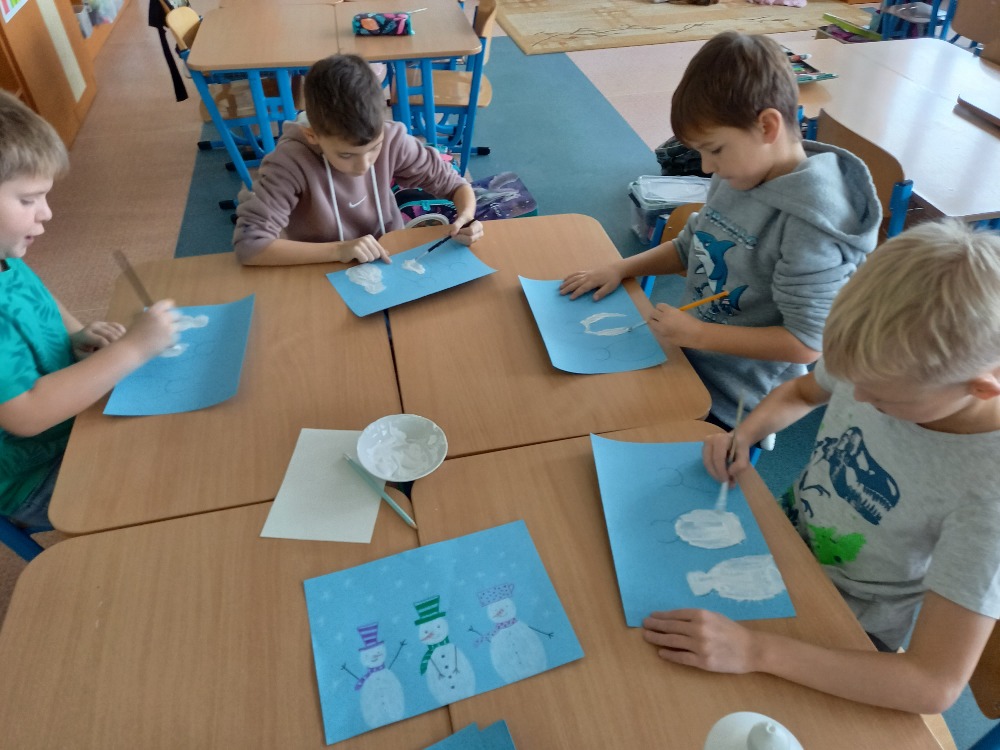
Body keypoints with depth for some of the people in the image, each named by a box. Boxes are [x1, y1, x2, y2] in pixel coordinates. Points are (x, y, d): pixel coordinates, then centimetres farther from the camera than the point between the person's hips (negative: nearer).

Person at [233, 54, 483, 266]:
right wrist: (338, 250, -32)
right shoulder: (291, 162, -23)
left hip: (390, 263, 3)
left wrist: (465, 217, -24)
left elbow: (454, 184, -4)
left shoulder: (391, 140, -15)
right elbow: (248, 244, -27)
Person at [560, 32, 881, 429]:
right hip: (684, 358, 7)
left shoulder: (809, 221, -26)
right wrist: (620, 269, 2)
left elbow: (806, 343, -24)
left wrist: (698, 334, -24)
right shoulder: (740, 175, -1)